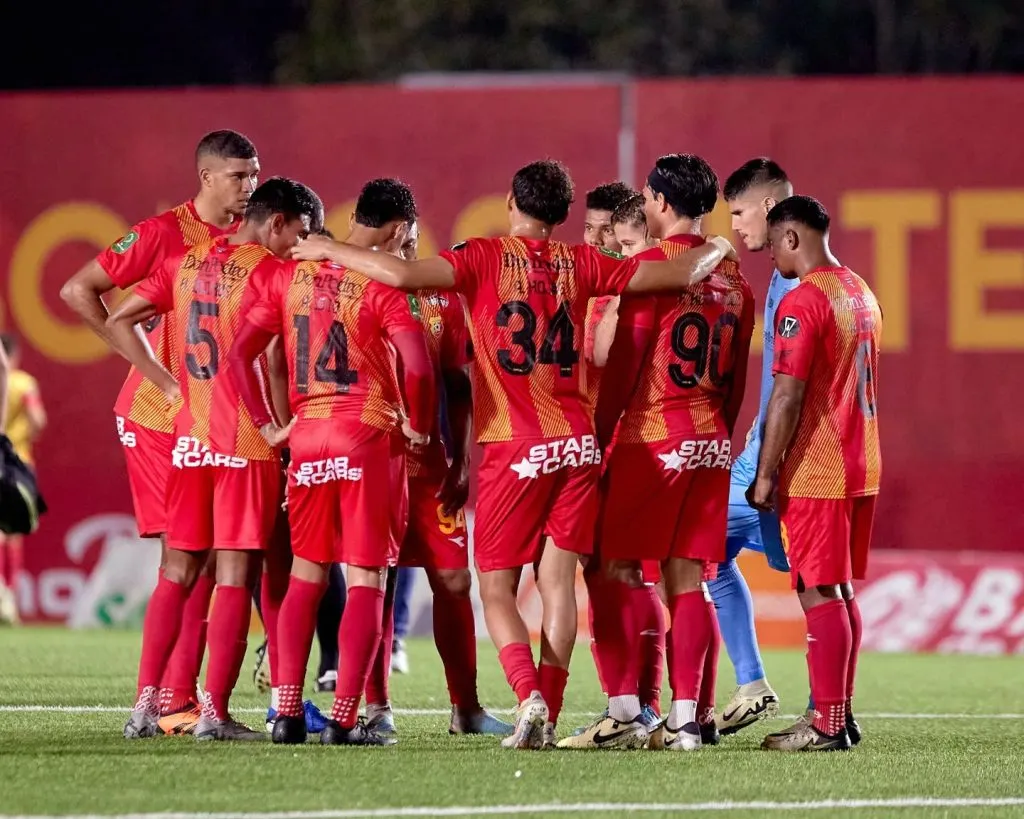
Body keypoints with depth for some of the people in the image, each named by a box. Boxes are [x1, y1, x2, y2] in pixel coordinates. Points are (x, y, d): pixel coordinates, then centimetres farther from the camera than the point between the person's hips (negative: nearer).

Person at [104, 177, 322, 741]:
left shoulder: (185, 263, 11)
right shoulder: (270, 271, -8)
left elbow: (119, 323, 12)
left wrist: (169, 385, 10)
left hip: (189, 436, 6)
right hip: (248, 442, -6)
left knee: (176, 573, 12)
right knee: (236, 576, -2)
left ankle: (146, 703, 7)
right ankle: (215, 712, -5)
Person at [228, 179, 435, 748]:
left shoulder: (291, 276, 7)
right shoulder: (385, 285, -9)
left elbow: (240, 354, 4)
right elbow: (418, 369, -20)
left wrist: (268, 424, 8)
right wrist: (418, 425, -2)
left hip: (306, 438, 5)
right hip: (370, 439, -5)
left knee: (307, 575, 15)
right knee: (367, 581, 1)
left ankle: (288, 713, 8)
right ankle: (344, 718, -5)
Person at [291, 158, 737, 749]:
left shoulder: (486, 258, -4)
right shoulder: (581, 263, 6)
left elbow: (402, 274, -18)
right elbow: (679, 274, 8)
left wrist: (328, 250, -5)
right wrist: (716, 251, 29)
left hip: (515, 448, -3)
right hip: (577, 443, 3)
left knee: (496, 588, 3)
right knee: (559, 581, 6)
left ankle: (530, 696, -19)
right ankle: (547, 720, 1)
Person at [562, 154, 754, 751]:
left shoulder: (654, 265, -9)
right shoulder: (733, 277, 12)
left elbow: (625, 364, -10)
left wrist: (598, 439, -5)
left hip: (652, 436, -6)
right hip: (711, 441, 6)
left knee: (619, 572, -2)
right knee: (687, 581, 7)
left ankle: (625, 712, -9)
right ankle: (688, 717, 3)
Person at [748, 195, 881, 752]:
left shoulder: (803, 302, -15)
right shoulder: (862, 295, 14)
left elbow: (787, 397, -18)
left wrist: (766, 475, -14)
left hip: (815, 474, -9)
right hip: (860, 468, 9)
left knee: (819, 594, -7)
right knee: (839, 591, 13)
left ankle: (827, 725, -8)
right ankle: (840, 715, 16)